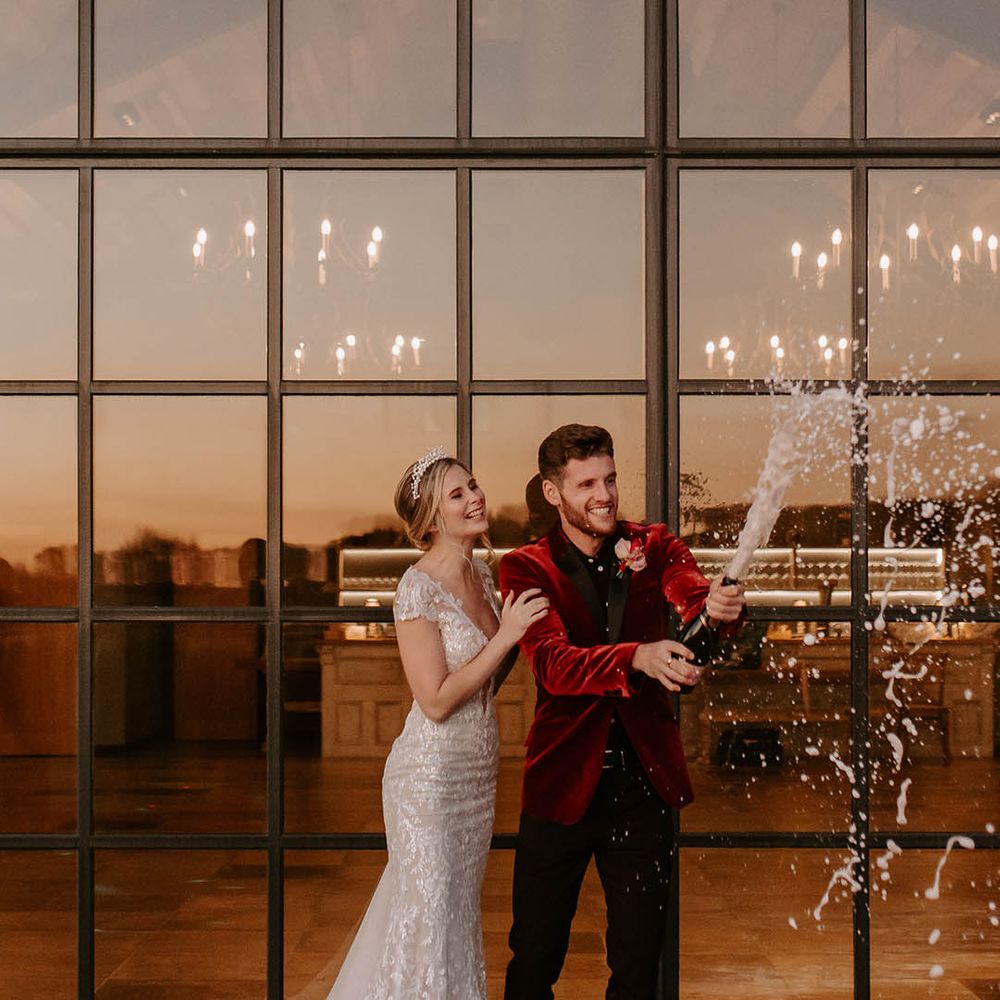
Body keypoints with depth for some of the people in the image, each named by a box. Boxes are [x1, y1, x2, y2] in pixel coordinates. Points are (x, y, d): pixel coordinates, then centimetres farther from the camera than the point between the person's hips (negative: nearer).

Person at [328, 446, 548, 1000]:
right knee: (427, 921, 1)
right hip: (431, 773, -8)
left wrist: (523, 627, 4)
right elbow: (436, 701, -20)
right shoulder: (418, 587, -17)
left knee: (461, 914, 17)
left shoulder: (482, 574, 7)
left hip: (477, 772, 8)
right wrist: (507, 636, -19)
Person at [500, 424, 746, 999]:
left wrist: (722, 606, -41)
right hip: (565, 783, -1)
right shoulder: (528, 568, -4)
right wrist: (638, 657, -39)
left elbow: (694, 595, -17)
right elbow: (553, 663, -21)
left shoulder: (654, 547, 3)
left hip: (644, 782, 2)